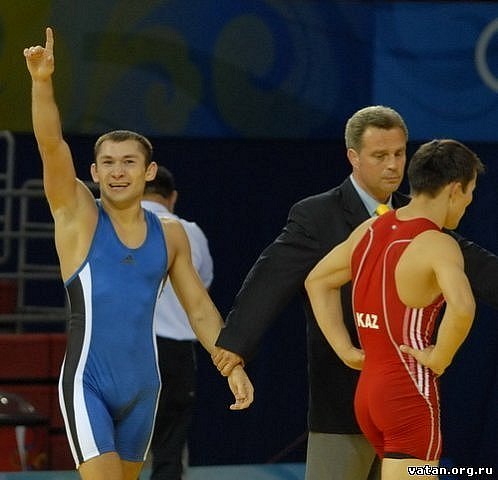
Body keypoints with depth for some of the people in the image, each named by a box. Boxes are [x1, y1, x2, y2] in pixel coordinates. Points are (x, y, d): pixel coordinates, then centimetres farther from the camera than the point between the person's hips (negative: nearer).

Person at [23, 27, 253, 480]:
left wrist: (232, 365, 2)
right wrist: (42, 82, -30)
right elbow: (51, 144, -16)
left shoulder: (170, 235, 9)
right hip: (88, 384, -4)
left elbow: (200, 308, 13)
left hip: (143, 385, 4)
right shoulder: (79, 215, -2)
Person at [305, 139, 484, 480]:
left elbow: (317, 281, 22)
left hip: (368, 389, 9)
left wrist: (346, 350, 15)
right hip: (412, 391, -9)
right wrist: (440, 358, -17)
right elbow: (462, 307, -33)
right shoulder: (437, 245, -14)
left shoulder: (371, 230, 10)